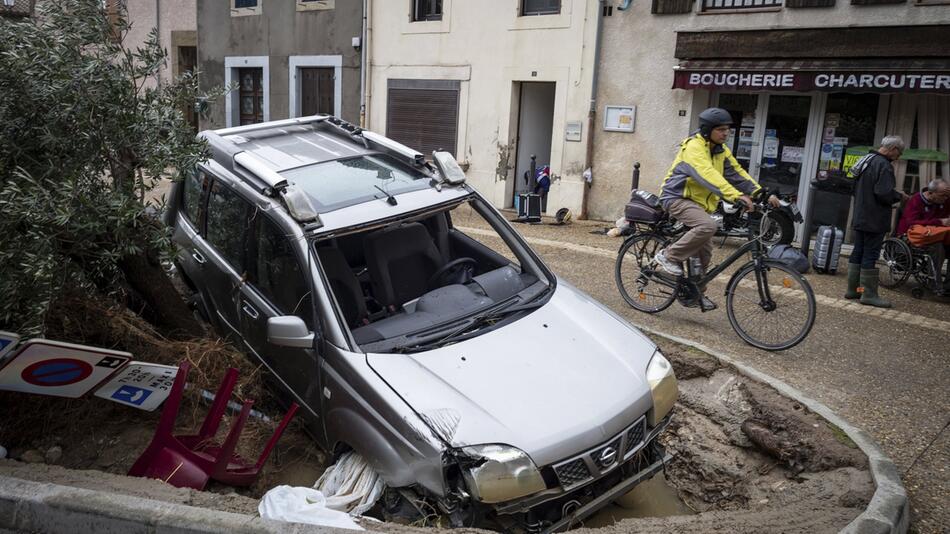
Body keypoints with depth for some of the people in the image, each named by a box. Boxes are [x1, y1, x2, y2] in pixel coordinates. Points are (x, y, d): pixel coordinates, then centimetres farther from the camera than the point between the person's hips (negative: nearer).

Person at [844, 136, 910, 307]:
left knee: (858, 253, 13)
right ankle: (869, 294, 2)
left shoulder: (866, 160, 12)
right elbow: (884, 194, -25)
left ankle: (852, 289, 19)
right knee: (870, 255, -4)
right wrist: (899, 196, -5)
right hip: (874, 220, -9)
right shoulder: (884, 165, -17)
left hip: (860, 218, 9)